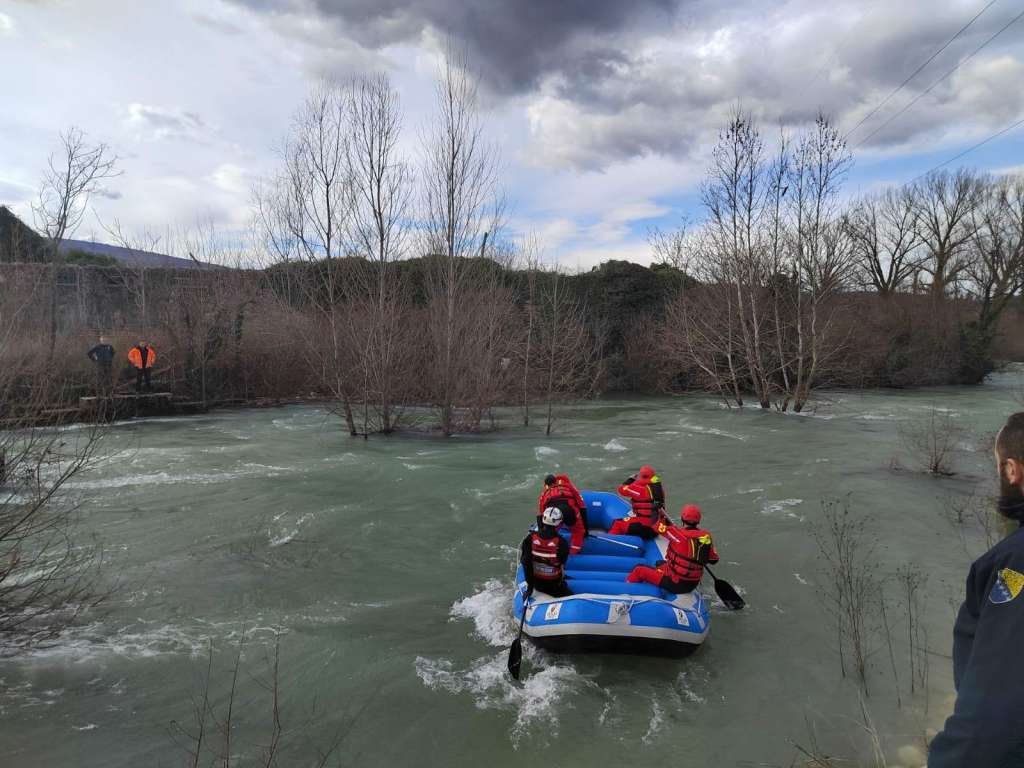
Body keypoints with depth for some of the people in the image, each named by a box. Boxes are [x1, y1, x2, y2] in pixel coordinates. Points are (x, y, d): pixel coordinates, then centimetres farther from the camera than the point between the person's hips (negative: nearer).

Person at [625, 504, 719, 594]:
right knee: (662, 564, 31)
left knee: (639, 570, 9)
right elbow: (713, 560, 6)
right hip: (693, 585, 6)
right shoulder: (706, 536, -6)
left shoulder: (679, 534, -21)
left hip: (675, 584, -6)